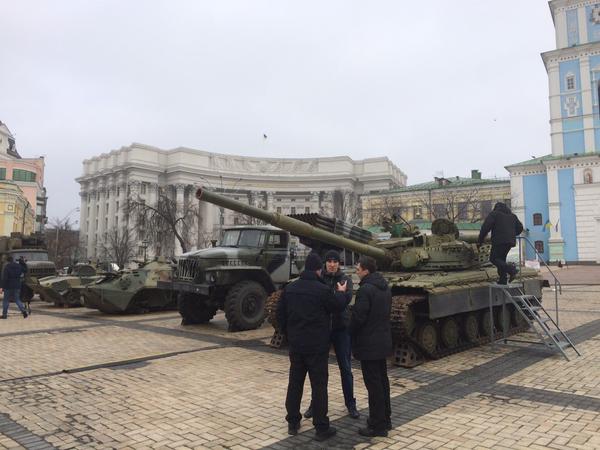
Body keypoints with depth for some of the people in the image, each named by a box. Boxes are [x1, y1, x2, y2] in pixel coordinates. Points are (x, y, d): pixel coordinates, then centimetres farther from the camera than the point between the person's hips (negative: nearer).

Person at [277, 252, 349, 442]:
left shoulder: (290, 288, 2)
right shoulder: (322, 289, -16)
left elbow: (280, 314, 8)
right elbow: (338, 306, -1)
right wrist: (341, 292, 18)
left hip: (296, 344, 5)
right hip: (317, 346, -5)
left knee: (295, 383, 14)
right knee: (319, 385, 2)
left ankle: (292, 423, 22)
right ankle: (321, 428, 8)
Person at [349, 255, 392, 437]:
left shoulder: (365, 289, -21)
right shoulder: (385, 287, 8)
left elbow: (358, 317, -21)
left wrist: (352, 334, -3)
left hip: (368, 344, -9)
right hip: (383, 342, 9)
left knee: (374, 385, -1)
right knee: (382, 381, 18)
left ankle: (377, 426, 8)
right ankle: (385, 419, 30)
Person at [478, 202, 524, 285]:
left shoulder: (494, 214, 3)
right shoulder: (512, 215, 23)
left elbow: (485, 227, -9)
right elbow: (520, 227, 22)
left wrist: (480, 240, -5)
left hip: (499, 241, -7)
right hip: (510, 241, 7)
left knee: (493, 258, -3)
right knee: (501, 258, 15)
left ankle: (511, 269, -23)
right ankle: (502, 279, 8)